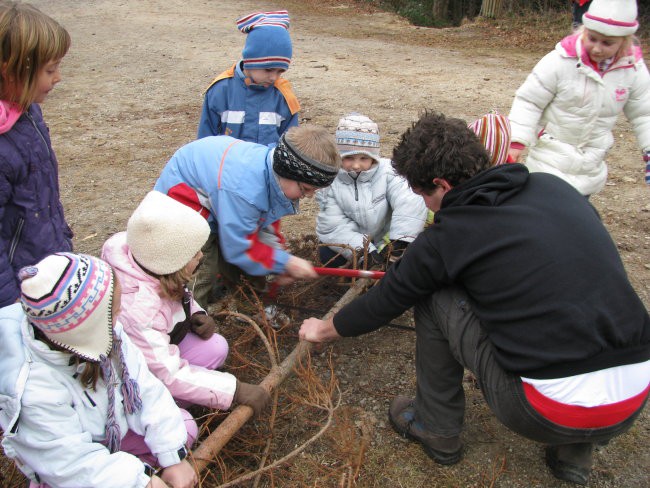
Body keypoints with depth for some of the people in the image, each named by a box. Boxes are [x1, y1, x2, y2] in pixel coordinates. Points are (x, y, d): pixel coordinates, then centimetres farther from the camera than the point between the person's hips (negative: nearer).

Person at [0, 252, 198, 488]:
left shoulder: (104, 334, -21)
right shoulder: (33, 391, -38)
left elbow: (145, 388, -16)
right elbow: (72, 462, -30)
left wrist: (175, 457, -18)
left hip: (113, 428, 6)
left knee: (184, 427, 1)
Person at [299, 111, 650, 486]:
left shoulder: (448, 236, -8)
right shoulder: (554, 187, 6)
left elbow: (385, 301, 7)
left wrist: (323, 331, 27)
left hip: (552, 412, -6)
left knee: (432, 297, 7)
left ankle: (437, 429, 24)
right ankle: (574, 452, 27)